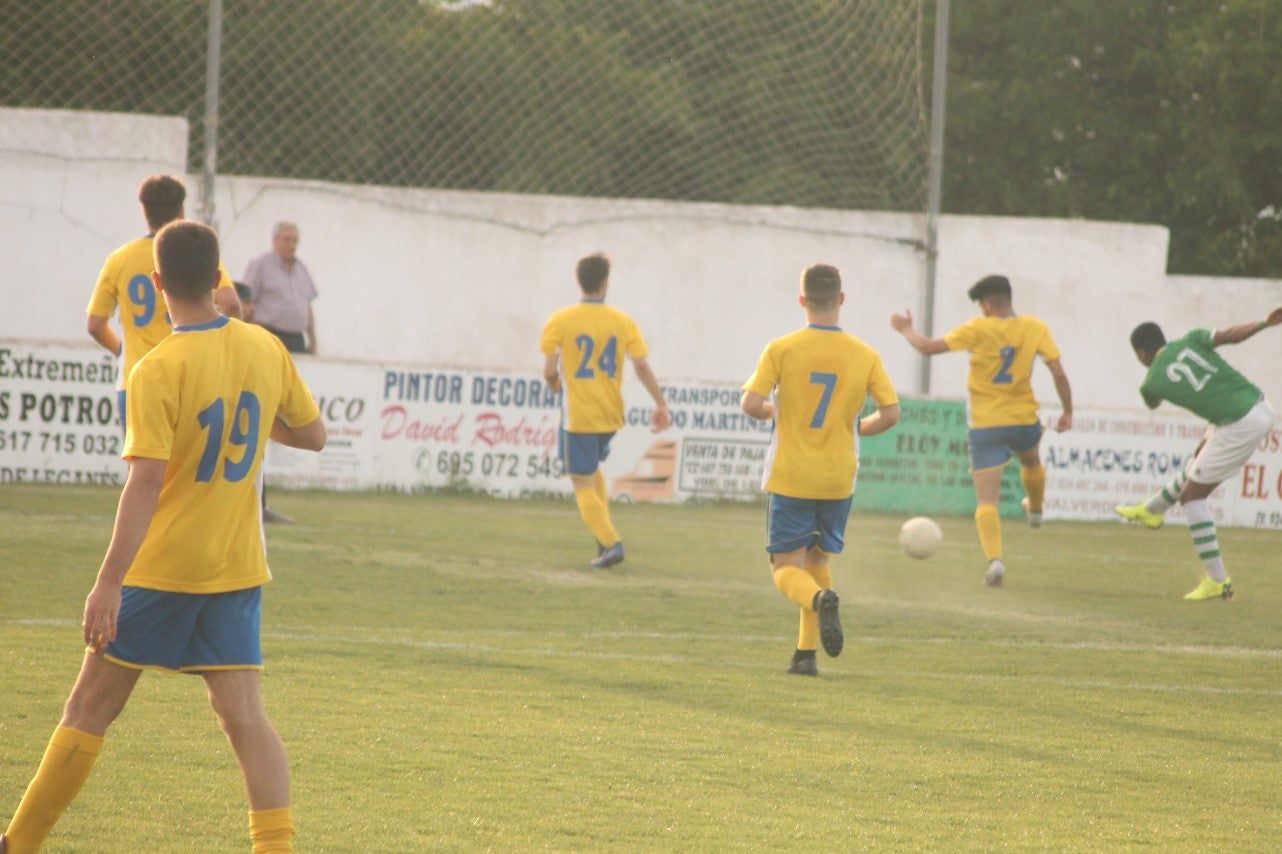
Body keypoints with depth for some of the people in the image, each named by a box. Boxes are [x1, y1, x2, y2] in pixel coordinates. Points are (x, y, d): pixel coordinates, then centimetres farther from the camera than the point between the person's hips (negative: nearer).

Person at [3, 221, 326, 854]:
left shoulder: (158, 372, -16)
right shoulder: (266, 350, 0)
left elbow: (145, 483, -23)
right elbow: (313, 435, 13)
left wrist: (108, 583, -23)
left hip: (162, 566, -5)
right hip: (238, 566, 5)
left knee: (90, 706, 6)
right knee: (243, 713, 1)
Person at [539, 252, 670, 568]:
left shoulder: (561, 320, -8)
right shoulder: (623, 322, 0)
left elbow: (549, 370, -11)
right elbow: (642, 366, -4)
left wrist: (556, 385, 11)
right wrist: (660, 403, 3)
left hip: (577, 415, -4)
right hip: (611, 415, 4)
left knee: (583, 486, 2)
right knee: (592, 471, 28)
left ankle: (610, 543, -13)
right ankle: (604, 537, 18)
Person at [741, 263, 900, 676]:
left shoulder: (781, 349, -9)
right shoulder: (865, 355, -2)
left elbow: (750, 403, -16)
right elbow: (890, 414, -4)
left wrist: (770, 411, 7)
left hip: (790, 476, -3)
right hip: (838, 480, 3)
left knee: (787, 569, 3)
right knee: (817, 561, 19)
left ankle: (821, 599, -29)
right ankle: (806, 653, 14)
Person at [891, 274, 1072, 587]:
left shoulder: (978, 330, -11)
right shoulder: (1036, 329, -4)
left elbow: (929, 348, -9)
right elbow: (1059, 373, -6)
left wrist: (906, 329, 11)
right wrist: (1067, 411, 7)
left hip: (985, 426, -3)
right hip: (1024, 421, 3)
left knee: (986, 500, -3)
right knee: (1032, 462, 38)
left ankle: (994, 558, -23)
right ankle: (1035, 510, 62)